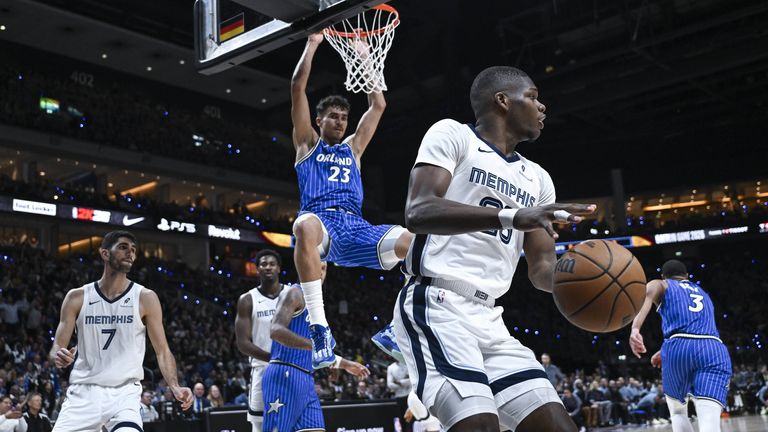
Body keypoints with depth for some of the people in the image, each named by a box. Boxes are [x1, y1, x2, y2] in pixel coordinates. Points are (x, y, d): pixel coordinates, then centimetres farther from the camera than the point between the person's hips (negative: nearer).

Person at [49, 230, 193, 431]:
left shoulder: (145, 298, -1)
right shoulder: (77, 297, 3)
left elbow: (162, 351, 0)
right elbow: (57, 347, 5)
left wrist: (175, 387, -17)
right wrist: (58, 357, -20)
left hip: (124, 394, -2)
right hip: (83, 392, 2)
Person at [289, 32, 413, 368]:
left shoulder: (353, 147, 29)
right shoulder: (307, 143, 19)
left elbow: (378, 105, 29)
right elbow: (298, 87, 12)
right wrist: (313, 43, 17)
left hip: (356, 226, 4)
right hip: (322, 220, -4)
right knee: (305, 226, -44)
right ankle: (319, 326, -41)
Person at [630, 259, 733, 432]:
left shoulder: (659, 285, 21)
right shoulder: (703, 294, 37)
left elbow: (645, 300, -4)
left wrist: (635, 329, -22)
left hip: (679, 348, -2)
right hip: (714, 350, 2)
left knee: (678, 413, 23)